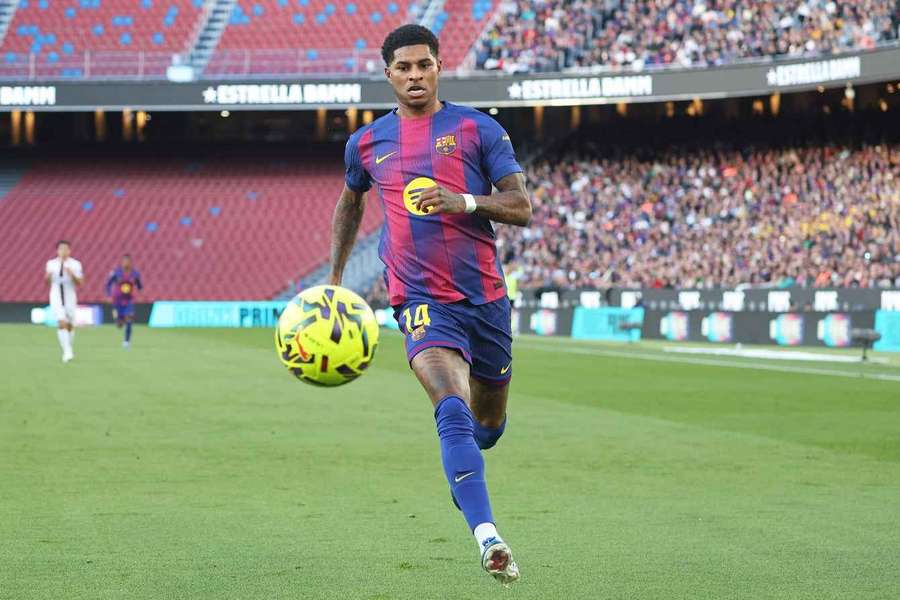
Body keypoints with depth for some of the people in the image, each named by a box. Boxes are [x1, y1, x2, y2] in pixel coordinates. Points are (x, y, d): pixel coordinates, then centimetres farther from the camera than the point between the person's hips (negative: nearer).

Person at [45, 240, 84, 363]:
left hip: (70, 296, 0)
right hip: (56, 296, 0)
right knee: (62, 323, -16)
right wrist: (47, 276, -12)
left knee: (70, 325, 9)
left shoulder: (75, 264, -1)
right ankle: (67, 352, -20)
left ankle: (69, 351, 28)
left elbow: (80, 283, -5)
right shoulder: (51, 264, 5)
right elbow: (47, 282, 11)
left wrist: (72, 274, -23)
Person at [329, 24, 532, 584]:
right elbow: (351, 203, 29)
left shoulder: (477, 129, 2)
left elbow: (523, 207, -2)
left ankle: (464, 465, 55)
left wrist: (465, 202, -20)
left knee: (488, 423, 17)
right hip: (422, 300, -1)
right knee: (453, 409, -26)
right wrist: (334, 279, 26)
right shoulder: (367, 142, 9)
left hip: (486, 295, 1)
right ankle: (488, 538, -38)